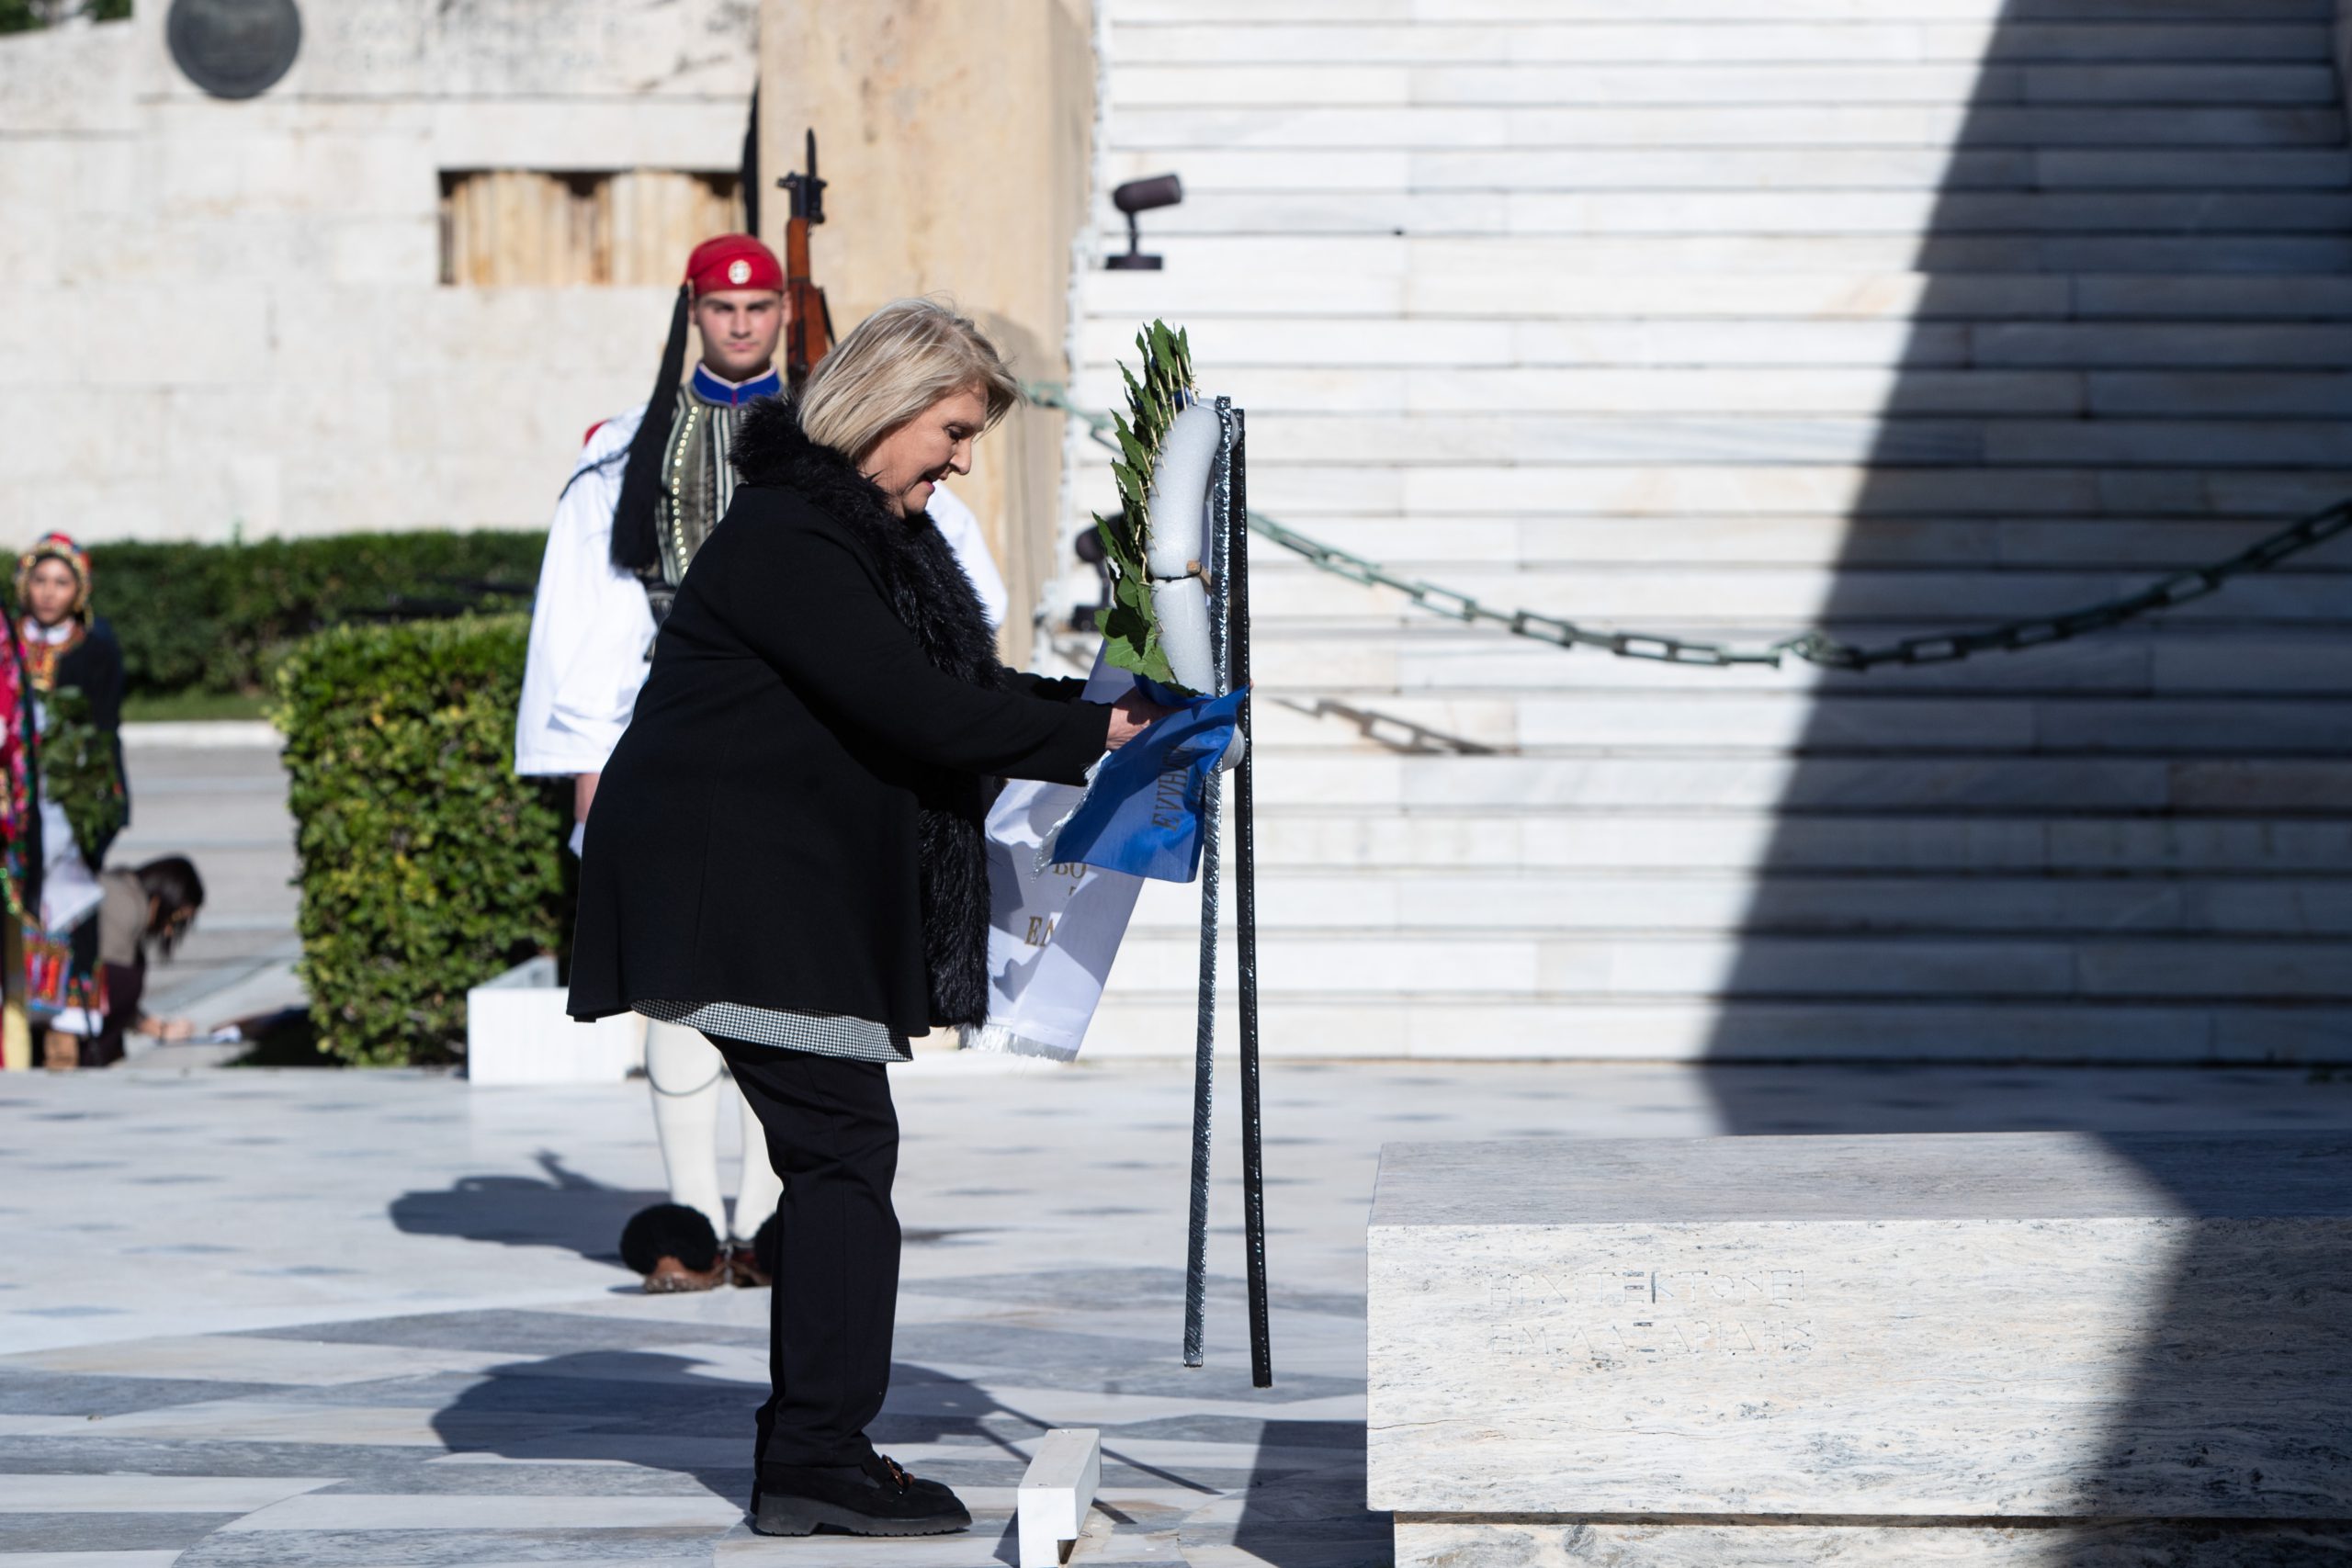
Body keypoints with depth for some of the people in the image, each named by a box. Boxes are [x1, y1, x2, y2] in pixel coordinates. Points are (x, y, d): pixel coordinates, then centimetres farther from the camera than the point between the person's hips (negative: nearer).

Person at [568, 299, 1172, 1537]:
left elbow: (960, 684, 18)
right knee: (843, 1144, -11)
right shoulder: (786, 540, -18)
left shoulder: (874, 533, 16)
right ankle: (816, 1459, -9)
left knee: (835, 1153, 10)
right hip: (735, 893, -10)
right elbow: (916, 712, -23)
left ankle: (807, 1448, 15)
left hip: (796, 886, 11)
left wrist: (1090, 711, 3)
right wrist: (1090, 738, -17)